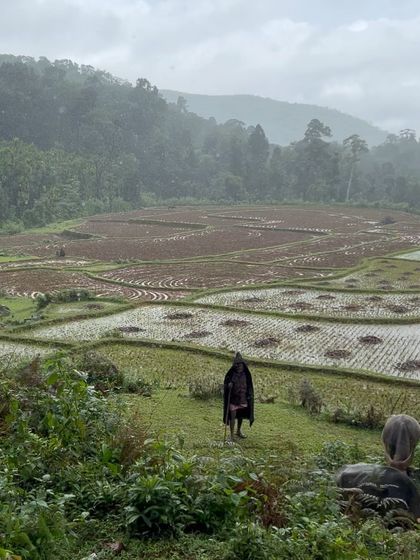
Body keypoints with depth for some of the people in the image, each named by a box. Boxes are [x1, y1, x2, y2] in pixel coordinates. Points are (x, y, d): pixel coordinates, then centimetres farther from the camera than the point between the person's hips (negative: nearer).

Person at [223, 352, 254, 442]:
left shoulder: (246, 374, -3)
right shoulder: (231, 374, -12)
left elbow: (249, 386, 4)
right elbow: (225, 385, -5)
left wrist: (249, 397, -4)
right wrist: (228, 385, -27)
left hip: (243, 398, 4)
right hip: (233, 398, -4)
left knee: (241, 416, 19)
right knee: (232, 416, -5)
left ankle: (238, 431, 40)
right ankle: (232, 436, 5)